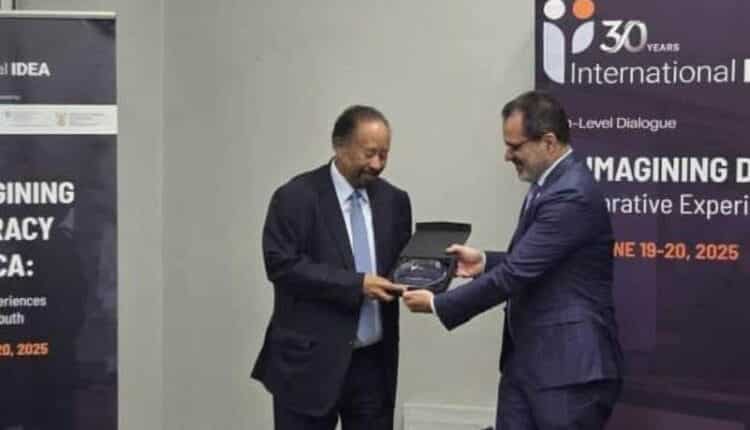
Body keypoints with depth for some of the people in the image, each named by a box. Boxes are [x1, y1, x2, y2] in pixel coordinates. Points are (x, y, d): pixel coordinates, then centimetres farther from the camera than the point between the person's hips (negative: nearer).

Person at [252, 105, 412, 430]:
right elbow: (283, 265, -16)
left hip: (374, 362, 5)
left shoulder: (394, 201, 9)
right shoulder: (296, 197, -7)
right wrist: (355, 284, -20)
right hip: (310, 361, -5)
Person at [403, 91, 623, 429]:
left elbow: (517, 274, -21)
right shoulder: (549, 184, 12)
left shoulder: (572, 195, -20)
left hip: (569, 366, -10)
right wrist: (486, 262, 7)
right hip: (525, 360, 10)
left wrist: (438, 304, -12)